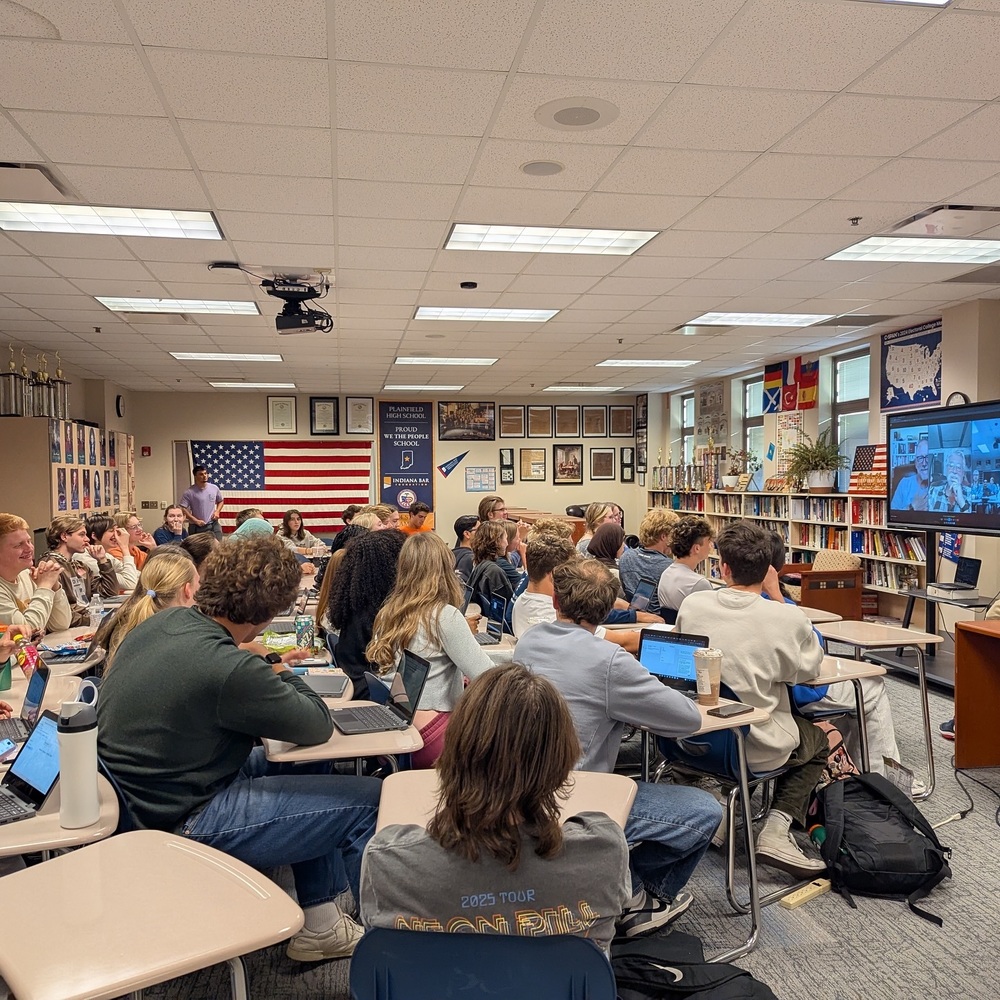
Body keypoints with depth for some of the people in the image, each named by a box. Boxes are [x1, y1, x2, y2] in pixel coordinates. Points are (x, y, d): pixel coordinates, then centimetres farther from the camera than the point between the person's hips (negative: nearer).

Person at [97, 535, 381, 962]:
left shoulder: (163, 621, -3)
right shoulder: (228, 670, -30)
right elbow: (319, 726, -16)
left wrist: (264, 667, 4)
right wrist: (281, 673, 1)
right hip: (187, 822, -9)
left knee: (309, 766, 21)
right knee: (369, 801, -6)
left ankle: (318, 925, 25)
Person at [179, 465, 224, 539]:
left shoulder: (214, 488, 3)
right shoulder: (189, 492, -10)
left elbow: (221, 501, 20)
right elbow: (183, 509, -13)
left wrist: (217, 511, 1)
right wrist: (196, 521, -16)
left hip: (213, 525, 3)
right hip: (197, 527, -3)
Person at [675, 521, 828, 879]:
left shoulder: (691, 604, -9)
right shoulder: (787, 618, -19)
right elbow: (810, 668, 2)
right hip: (756, 747, -4)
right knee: (818, 741, 28)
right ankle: (777, 830, 9)